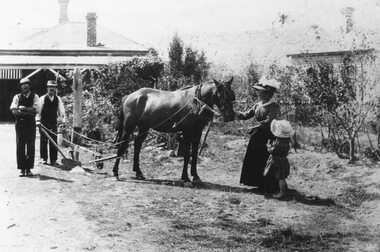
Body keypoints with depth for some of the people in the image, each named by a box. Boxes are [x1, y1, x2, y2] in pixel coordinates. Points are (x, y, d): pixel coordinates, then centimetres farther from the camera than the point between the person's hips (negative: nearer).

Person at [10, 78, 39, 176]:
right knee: (20, 146, -2)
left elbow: (35, 109, -8)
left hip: (31, 124, 0)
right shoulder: (17, 97, 6)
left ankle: (29, 168, 5)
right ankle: (22, 169, 3)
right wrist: (28, 112, -12)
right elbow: (14, 111, -7)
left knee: (30, 146, -1)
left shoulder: (34, 96, 5)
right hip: (20, 123, 0)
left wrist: (23, 108, -12)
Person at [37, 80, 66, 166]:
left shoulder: (58, 99, 8)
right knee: (43, 141, 2)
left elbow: (61, 111, 7)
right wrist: (38, 120, -13)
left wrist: (63, 120, -5)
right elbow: (38, 110, -3)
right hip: (44, 123, -2)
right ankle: (44, 158, 12)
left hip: (53, 124, 2)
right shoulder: (42, 98, 0)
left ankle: (53, 160, 3)